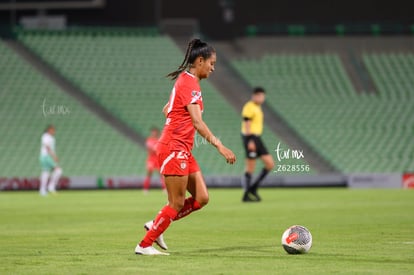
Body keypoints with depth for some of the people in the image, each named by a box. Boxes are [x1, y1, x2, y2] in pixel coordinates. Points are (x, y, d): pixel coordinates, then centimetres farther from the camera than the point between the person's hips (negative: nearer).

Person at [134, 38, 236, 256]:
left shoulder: (186, 80, 15)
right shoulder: (190, 84, -16)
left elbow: (167, 110, 25)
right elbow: (197, 122, -24)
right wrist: (219, 146, -29)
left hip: (183, 150, 10)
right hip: (174, 149, -10)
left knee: (201, 198, 6)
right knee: (177, 203, -4)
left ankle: (155, 226, 16)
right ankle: (144, 245, 5)